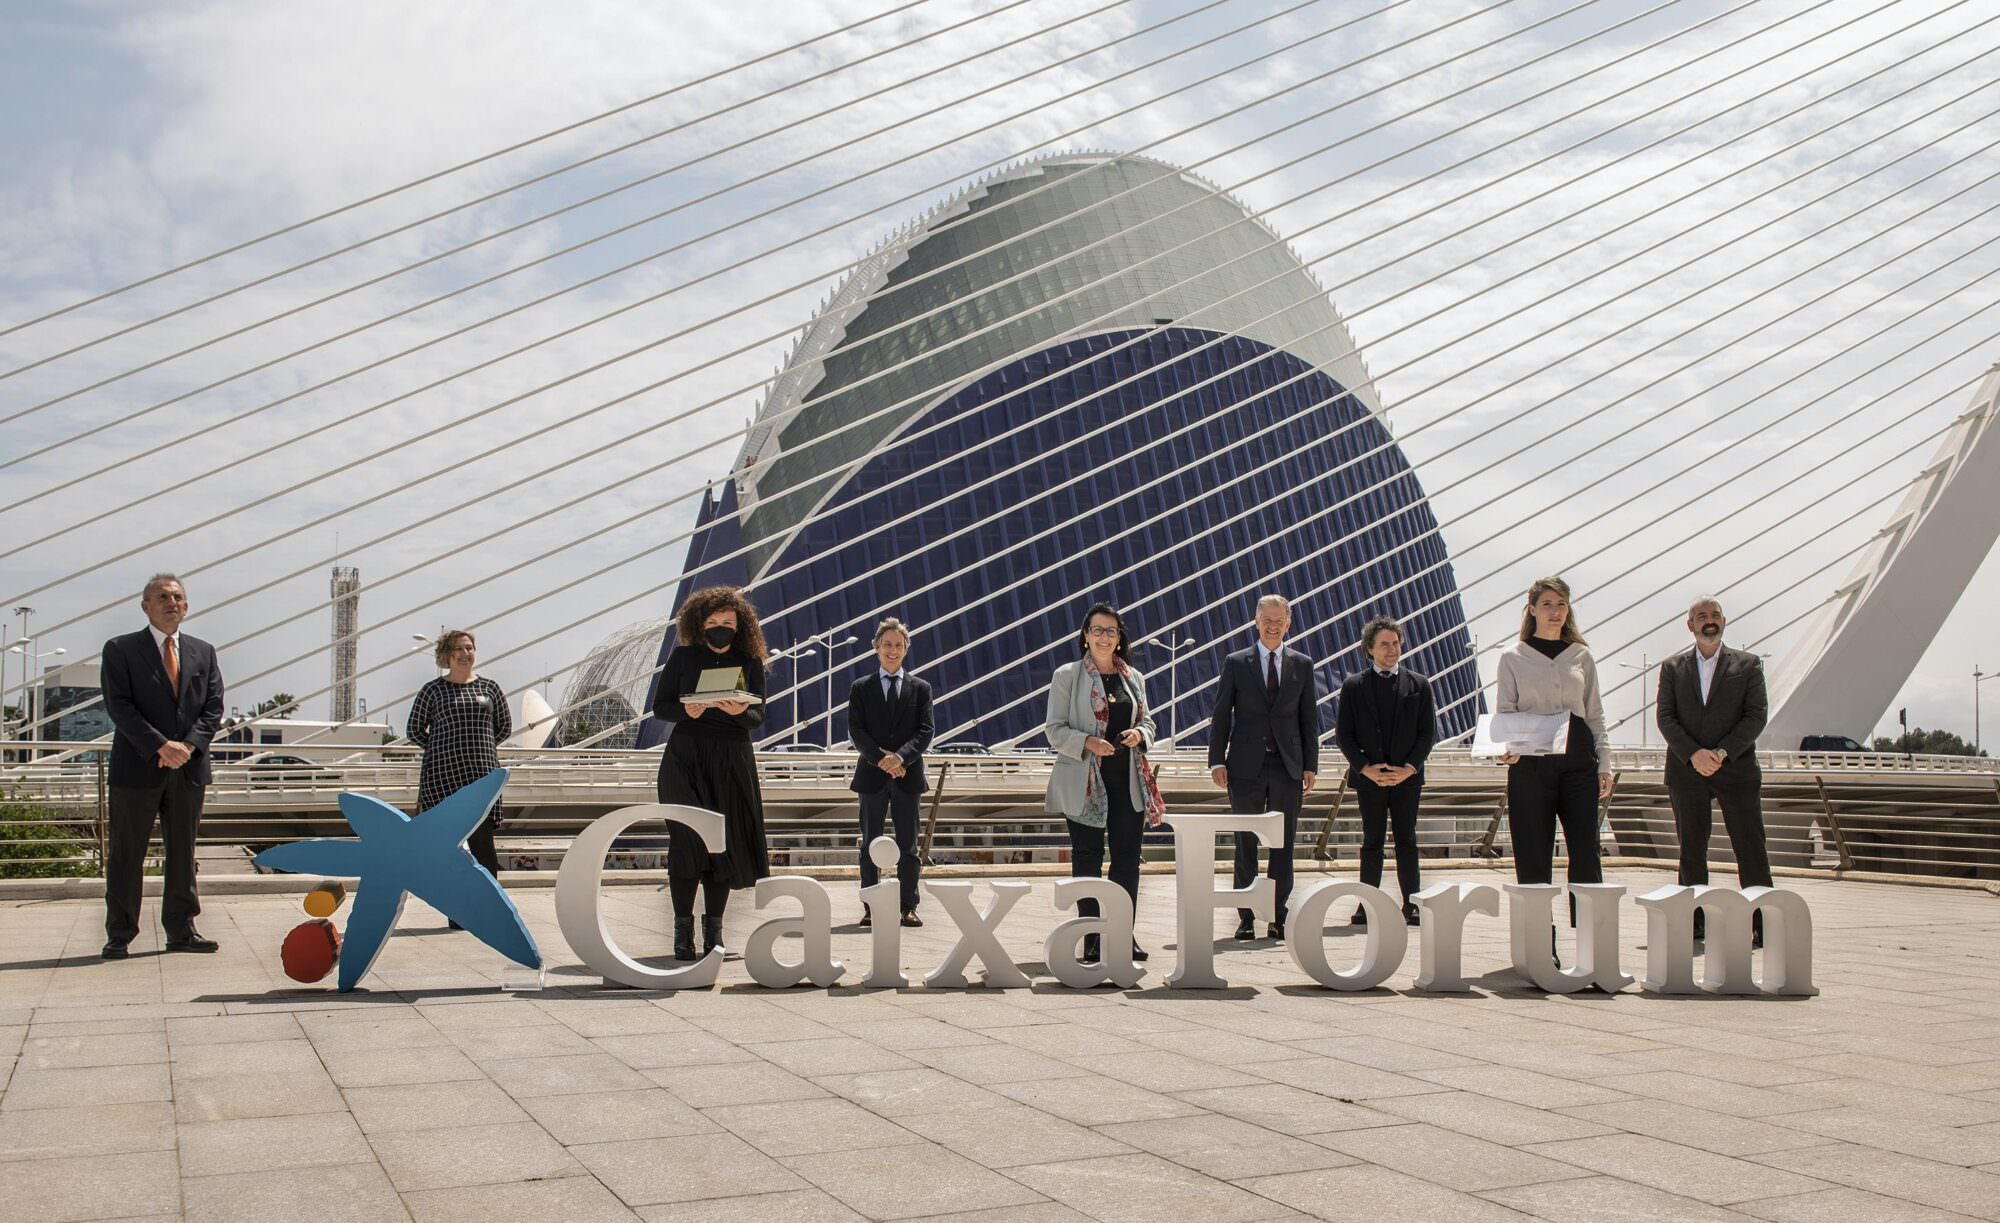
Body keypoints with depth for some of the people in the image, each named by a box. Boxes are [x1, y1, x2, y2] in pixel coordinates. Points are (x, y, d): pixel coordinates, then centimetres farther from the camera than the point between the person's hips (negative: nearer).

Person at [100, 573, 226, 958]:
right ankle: (119, 936, 7)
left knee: (183, 854, 7)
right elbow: (119, 707, -8)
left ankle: (181, 931, 14)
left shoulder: (203, 652, 13)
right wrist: (161, 746, -18)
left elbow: (213, 708, 7)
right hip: (137, 768, -3)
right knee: (126, 855, 1)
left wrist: (188, 745, -10)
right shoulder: (121, 650, 2)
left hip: (189, 769, 4)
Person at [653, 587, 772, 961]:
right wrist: (685, 710, -17)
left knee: (724, 842, 1)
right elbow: (659, 706, 4)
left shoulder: (749, 662, 6)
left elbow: (759, 716, 2)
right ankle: (683, 929, -3)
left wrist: (741, 711, -20)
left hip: (731, 759, 2)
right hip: (685, 757, -1)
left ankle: (714, 930, 11)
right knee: (687, 839, -9)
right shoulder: (683, 657, 4)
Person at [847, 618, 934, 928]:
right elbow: (856, 731, -2)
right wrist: (881, 759, -16)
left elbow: (925, 731, -1)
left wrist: (901, 756, -17)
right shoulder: (861, 688, 6)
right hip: (872, 775, 0)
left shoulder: (920, 688, 8)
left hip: (907, 775, 0)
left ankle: (908, 907, 8)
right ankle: (870, 908, 8)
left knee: (907, 845, 3)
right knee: (870, 845, 4)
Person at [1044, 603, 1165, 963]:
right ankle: (1091, 939, 7)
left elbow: (1147, 721, 18)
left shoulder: (1133, 677, 12)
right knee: (1087, 859, 2)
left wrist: (1139, 734, -5)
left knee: (1128, 856, 4)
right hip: (1085, 781, -4)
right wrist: (1087, 742, -19)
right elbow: (1055, 729, -4)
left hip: (1129, 781, 4)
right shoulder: (1067, 676, -1)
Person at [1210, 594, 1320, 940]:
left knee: (1283, 846, 3)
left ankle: (1278, 917, 9)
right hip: (1247, 766, -1)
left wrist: (1310, 765, 3)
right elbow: (1221, 715, 3)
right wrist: (1217, 760, -5)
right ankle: (1245, 918, 10)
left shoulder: (1302, 665, 8)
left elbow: (1309, 718, 9)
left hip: (1288, 766, 1)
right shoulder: (1236, 663, 4)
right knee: (1246, 845, 4)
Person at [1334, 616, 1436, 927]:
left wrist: (1409, 768, -9)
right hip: (1369, 777, 0)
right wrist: (1366, 768, -10)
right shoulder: (1353, 686, 2)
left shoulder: (1418, 685, 5)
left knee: (1407, 841, 4)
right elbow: (1343, 733, 0)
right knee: (1372, 841, 4)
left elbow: (1427, 733, 3)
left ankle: (1411, 904, 7)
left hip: (1407, 776, 1)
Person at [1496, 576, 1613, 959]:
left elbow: (1595, 715, 15)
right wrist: (1505, 749, -15)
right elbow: (1504, 713, 4)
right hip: (1530, 762, -2)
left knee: (1585, 851, -3)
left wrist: (1604, 764, 6)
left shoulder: (1582, 656, 14)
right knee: (1533, 856, -1)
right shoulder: (1513, 657, 7)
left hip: (1577, 758, 2)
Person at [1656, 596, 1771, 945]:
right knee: (1691, 851, 5)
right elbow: (1666, 718, 2)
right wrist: (1693, 754, -14)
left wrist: (1722, 752, -15)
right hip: (1686, 770, 2)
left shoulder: (1748, 664, 7)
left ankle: (1761, 924, -1)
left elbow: (1757, 715, -2)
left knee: (1750, 849, -3)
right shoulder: (1673, 668, 10)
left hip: (1736, 769, -2)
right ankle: (1694, 922, 10)